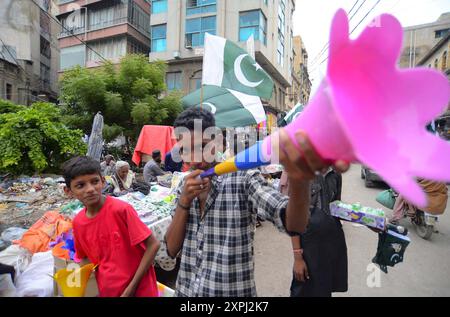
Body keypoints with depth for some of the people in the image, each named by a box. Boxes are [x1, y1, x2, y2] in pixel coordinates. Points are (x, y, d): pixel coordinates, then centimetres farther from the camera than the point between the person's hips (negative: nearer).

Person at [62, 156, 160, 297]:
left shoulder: (121, 209, -22)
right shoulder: (78, 223, -5)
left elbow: (153, 245, -19)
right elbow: (85, 257, 11)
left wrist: (130, 289, -15)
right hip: (106, 291, 5)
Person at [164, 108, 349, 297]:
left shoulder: (243, 179, -18)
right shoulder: (184, 187, -2)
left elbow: (294, 225, -32)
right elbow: (172, 249, -3)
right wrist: (184, 202, -18)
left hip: (231, 292, -4)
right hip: (185, 290, 5)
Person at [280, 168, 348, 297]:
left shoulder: (334, 173, 3)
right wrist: (297, 256, -13)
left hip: (335, 240, 5)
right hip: (309, 242, -5)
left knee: (326, 288, 19)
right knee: (306, 290, 10)